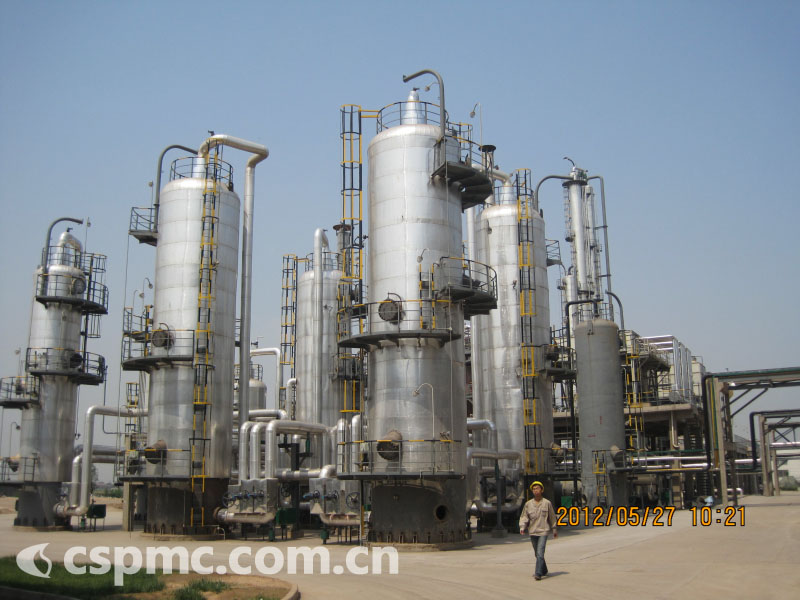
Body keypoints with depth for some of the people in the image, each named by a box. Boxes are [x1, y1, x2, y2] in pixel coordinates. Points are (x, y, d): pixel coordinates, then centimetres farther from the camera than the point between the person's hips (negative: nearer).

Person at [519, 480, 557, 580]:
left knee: (540, 553, -15)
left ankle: (538, 573, -15)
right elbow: (524, 517, 5)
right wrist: (522, 527, -10)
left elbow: (552, 517, 9)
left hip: (543, 531, -3)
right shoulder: (528, 504, 4)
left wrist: (554, 530, 14)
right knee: (537, 554, 14)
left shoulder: (547, 503, -1)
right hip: (532, 532, 4)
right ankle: (544, 570, 32)